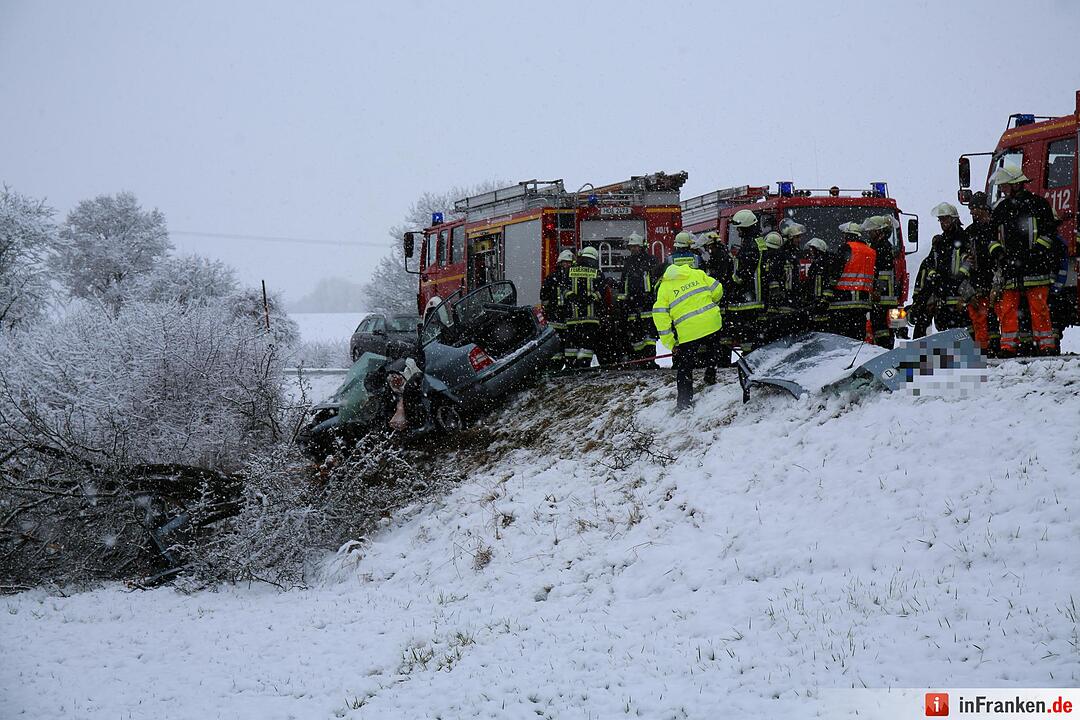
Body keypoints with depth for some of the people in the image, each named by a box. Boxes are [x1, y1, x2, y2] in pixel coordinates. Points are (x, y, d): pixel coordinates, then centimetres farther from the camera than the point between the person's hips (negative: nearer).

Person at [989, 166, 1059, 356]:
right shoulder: (1000, 208, 18)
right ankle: (1009, 346, 4)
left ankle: (1047, 345, -3)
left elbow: (1049, 231, 0)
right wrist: (997, 253, 1)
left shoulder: (1038, 204, 5)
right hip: (1009, 267, 4)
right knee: (1006, 308, 0)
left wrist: (1034, 252, -10)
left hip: (1035, 266, -4)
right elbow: (992, 236, 20)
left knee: (1038, 307, -8)